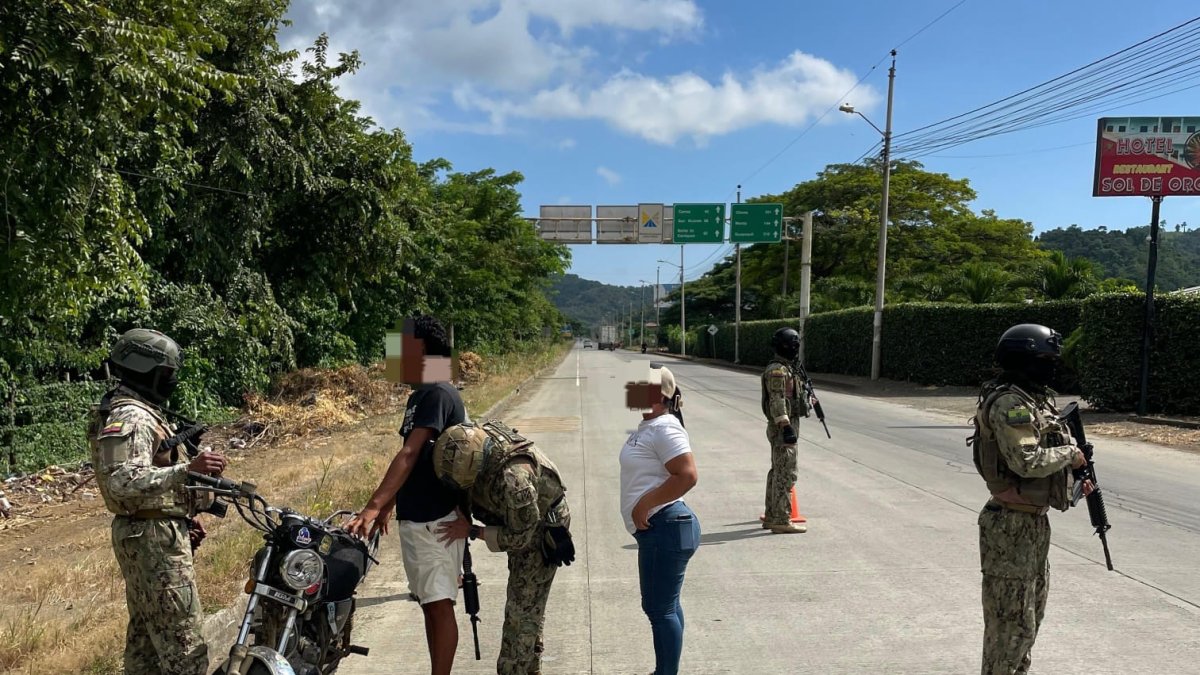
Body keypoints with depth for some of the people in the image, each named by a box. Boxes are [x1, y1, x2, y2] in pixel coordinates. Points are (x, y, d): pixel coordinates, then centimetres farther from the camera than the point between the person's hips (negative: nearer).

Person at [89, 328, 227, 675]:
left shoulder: (135, 410, 15)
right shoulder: (131, 417, -19)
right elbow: (124, 482, -32)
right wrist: (187, 469, -41)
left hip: (143, 533, 11)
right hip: (155, 538, -11)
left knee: (146, 630, 19)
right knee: (181, 638, -8)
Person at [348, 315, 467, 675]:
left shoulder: (437, 393, -16)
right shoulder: (420, 395, 14)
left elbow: (409, 455, -24)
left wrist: (372, 506, -30)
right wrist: (387, 506, 22)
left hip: (435, 520, -10)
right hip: (414, 517, 10)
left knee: (439, 604, -4)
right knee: (428, 603, 15)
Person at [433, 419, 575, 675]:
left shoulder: (514, 478, -42)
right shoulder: (475, 438, -20)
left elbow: (519, 537, -28)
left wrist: (471, 532, -21)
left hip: (540, 534, -8)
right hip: (519, 522, 8)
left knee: (521, 612, -3)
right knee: (530, 606, 20)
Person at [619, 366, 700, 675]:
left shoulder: (665, 428, -18)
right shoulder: (648, 425, 13)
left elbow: (687, 476, -26)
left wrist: (645, 505, -22)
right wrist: (644, 509, 15)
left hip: (666, 528, -11)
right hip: (659, 529, 11)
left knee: (660, 608, -2)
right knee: (665, 605, 20)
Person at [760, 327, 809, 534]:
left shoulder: (785, 368, 16)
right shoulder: (778, 370, -16)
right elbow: (777, 401, -23)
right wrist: (786, 426, -28)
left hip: (784, 426, 11)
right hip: (782, 427, -11)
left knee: (777, 472, 15)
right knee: (786, 474, -8)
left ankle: (771, 516, 23)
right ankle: (781, 521, -5)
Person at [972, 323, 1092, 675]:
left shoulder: (1035, 399, 12)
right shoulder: (1010, 403, -20)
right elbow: (1026, 461, -27)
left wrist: (1073, 480, 7)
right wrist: (1070, 453, -12)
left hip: (1035, 520, 10)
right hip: (1012, 526, -10)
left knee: (1031, 611, 23)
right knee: (1012, 621, -1)